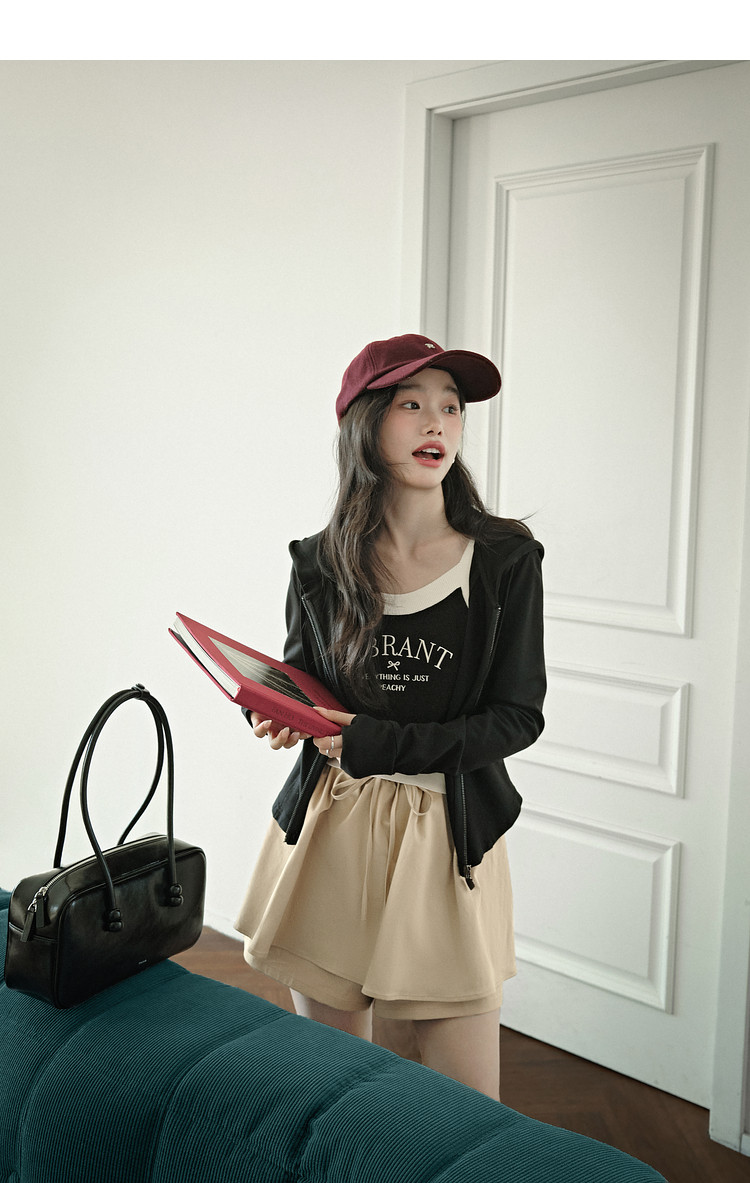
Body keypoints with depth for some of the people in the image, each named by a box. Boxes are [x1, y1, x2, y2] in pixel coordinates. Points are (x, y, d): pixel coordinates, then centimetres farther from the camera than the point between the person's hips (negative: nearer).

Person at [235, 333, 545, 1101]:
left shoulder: (504, 559, -5)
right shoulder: (320, 564, 1)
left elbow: (517, 716, -6)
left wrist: (377, 744, -17)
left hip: (449, 834, -1)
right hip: (328, 830, 2)